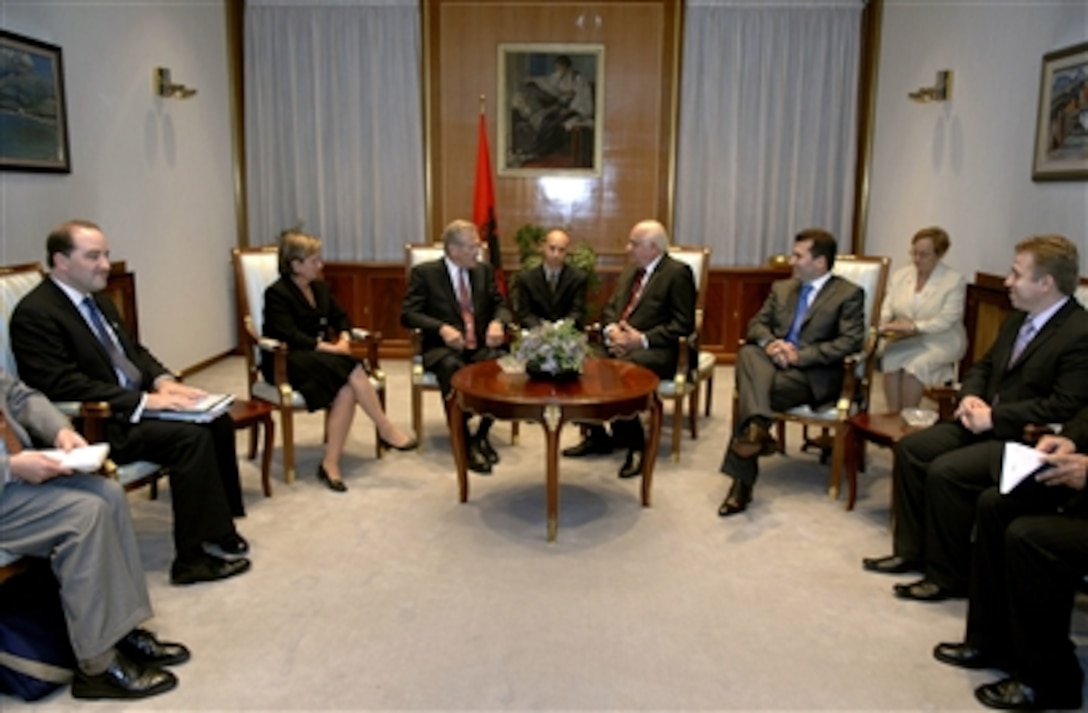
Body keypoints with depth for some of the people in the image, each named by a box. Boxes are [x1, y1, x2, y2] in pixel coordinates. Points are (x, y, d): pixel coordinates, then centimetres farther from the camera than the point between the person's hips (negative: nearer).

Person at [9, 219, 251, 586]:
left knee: (218, 422, -8)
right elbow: (63, 386, -22)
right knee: (192, 437, -25)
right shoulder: (34, 314, -14)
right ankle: (195, 557, -18)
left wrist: (163, 381, -1)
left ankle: (221, 527, 2)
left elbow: (133, 350, 20)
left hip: (136, 404, 9)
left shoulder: (98, 300, 13)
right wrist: (143, 400, -24)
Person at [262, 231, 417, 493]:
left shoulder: (319, 287, 14)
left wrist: (344, 339, -5)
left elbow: (340, 316, 18)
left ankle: (330, 464, -28)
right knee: (351, 369, -31)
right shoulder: (276, 294, -9)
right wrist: (330, 348, -25)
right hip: (287, 362, -6)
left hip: (321, 357, 6)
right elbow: (290, 337, -20)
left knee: (347, 390, -29)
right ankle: (386, 430, -21)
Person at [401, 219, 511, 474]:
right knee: (453, 367, -39)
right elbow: (408, 314, -8)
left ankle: (482, 434, -9)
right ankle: (465, 442, -23)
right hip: (443, 348, -3)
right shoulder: (424, 273, 0)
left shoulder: (485, 271, 13)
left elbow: (501, 305, 14)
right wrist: (442, 328, -26)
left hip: (480, 347, 4)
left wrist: (497, 322, -11)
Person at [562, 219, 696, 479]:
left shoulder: (677, 273, -5)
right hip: (619, 342, 8)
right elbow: (610, 307, 19)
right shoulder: (629, 271, 20)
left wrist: (643, 340, -18)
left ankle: (635, 446, -17)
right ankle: (596, 436, 0)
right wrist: (611, 330, -4)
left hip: (655, 350, -7)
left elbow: (683, 324, -11)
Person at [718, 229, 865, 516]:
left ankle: (741, 482, -26)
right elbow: (757, 323, 14)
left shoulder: (849, 294, 2)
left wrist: (799, 355, -18)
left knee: (749, 391, -29)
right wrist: (769, 343, -11)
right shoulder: (781, 287, 21)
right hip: (773, 362, 5)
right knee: (748, 352, -30)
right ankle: (757, 426, -43)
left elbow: (851, 341, -10)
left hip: (813, 374, -5)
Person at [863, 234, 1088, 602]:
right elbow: (983, 365, 20)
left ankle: (948, 576, -7)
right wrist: (970, 396, -2)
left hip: (1024, 439, -9)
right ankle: (911, 550, 8)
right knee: (909, 448, -3)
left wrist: (994, 416, -20)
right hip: (986, 420, 9)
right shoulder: (1017, 320, 12)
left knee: (946, 472, -26)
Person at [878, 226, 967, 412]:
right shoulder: (900, 275, 11)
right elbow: (887, 309, 9)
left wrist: (914, 327, -24)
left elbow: (946, 321, -13)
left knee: (915, 365, -31)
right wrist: (885, 324, -15)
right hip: (904, 340, 3)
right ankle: (893, 416, -23)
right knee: (890, 359, -28)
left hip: (940, 342, -3)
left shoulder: (955, 280, -4)